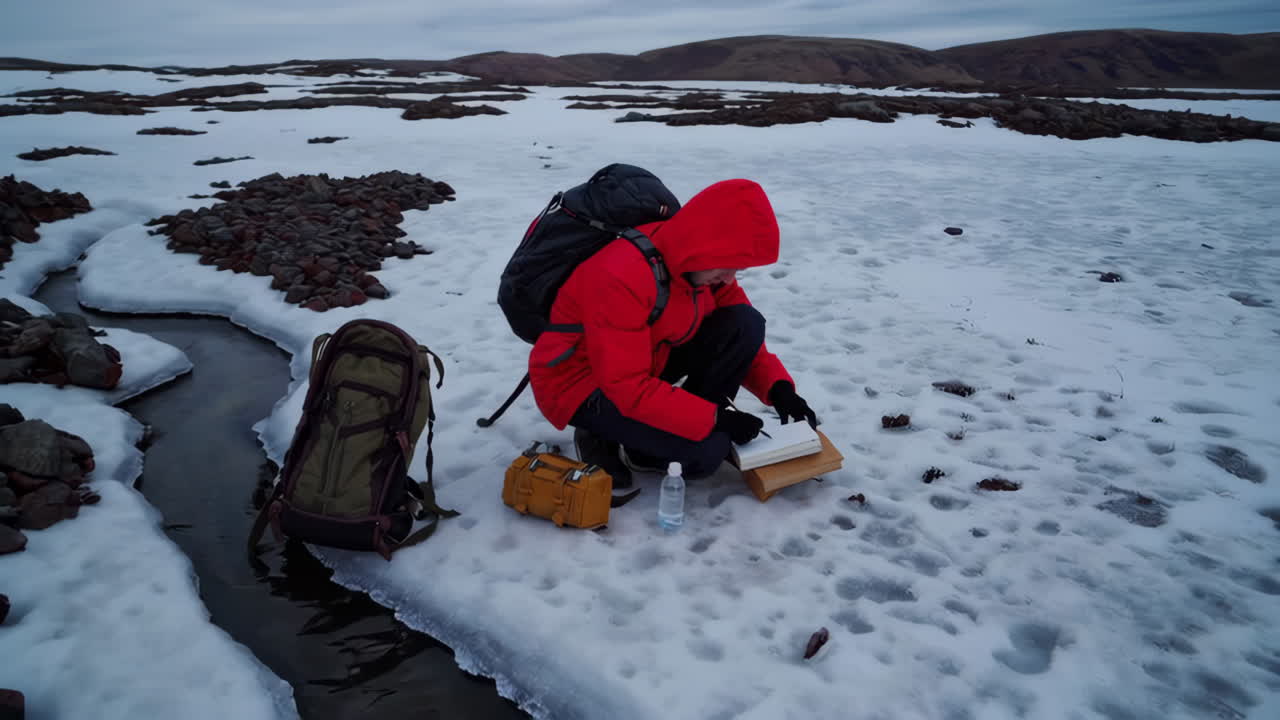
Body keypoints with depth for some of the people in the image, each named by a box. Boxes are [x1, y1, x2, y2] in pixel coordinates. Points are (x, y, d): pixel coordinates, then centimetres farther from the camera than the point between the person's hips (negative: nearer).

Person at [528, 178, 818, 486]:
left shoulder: (700, 262, -8)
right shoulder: (621, 277, -32)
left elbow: (742, 338, 3)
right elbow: (627, 388, -31)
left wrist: (778, 387, -15)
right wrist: (714, 418, -28)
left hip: (648, 363, 8)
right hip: (582, 385, -8)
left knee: (746, 324, -13)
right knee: (707, 450, -26)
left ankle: (682, 427, -4)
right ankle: (608, 440, -2)